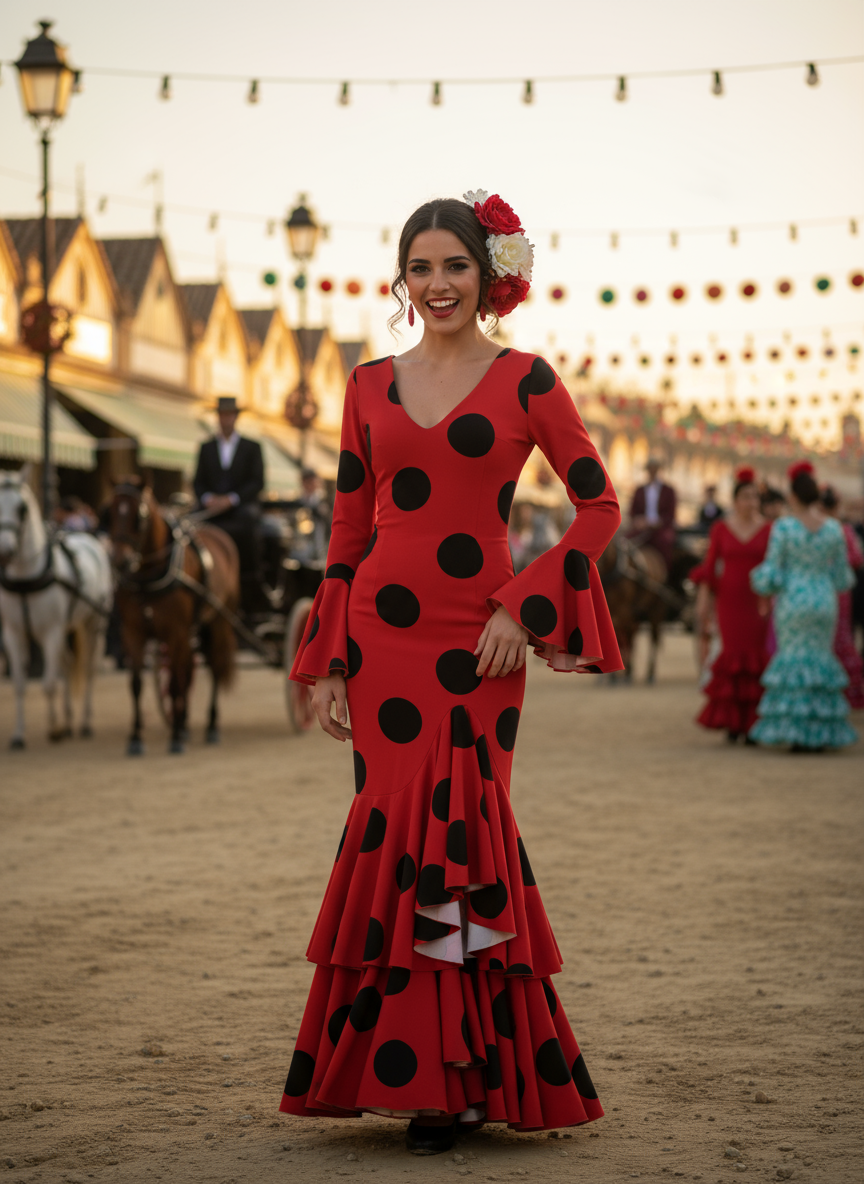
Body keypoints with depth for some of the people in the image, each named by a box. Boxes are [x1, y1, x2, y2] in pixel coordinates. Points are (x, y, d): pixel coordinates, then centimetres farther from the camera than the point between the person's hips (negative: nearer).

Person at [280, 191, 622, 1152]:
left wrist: (523, 608, -8)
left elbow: (599, 505, 1)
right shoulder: (370, 386, 10)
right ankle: (442, 1075, 10)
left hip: (477, 644, -3)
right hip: (383, 635, 3)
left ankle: (456, 1078, 6)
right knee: (401, 835, -1)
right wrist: (324, 663, 7)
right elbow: (348, 532, 12)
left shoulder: (524, 381, 2)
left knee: (453, 837, -5)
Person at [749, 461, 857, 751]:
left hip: (791, 600, -2)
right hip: (824, 602, 3)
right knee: (819, 660, 11)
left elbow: (771, 575, -9)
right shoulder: (834, 529, 0)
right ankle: (820, 733, 8)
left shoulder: (783, 527, -10)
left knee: (793, 660, 5)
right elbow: (843, 578, 8)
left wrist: (758, 577, 13)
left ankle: (797, 734, 1)